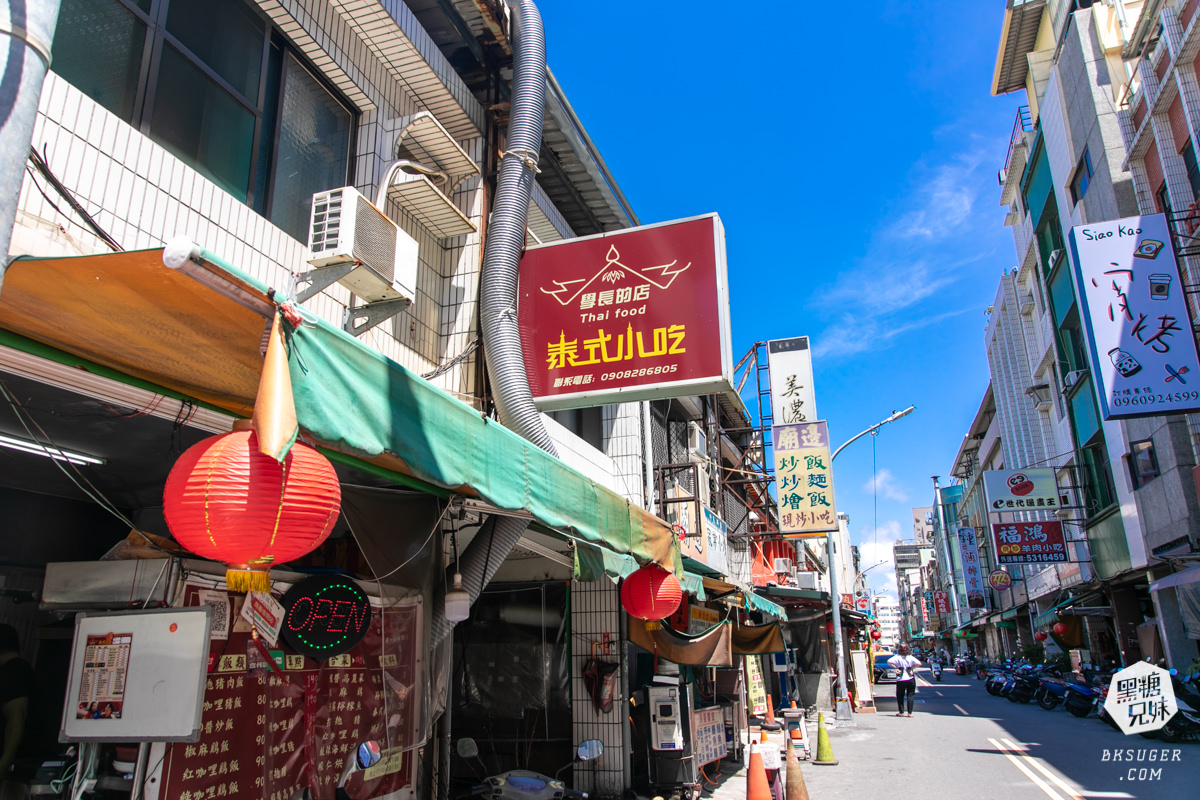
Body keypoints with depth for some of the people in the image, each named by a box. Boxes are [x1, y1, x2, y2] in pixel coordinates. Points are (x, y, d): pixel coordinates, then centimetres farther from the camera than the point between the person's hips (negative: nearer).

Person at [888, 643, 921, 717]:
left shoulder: (897, 657, -5)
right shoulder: (910, 657, -3)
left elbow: (889, 662, -18)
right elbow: (919, 663, -14)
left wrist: (896, 668, -9)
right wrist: (912, 668, -4)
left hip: (900, 680, 0)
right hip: (910, 679, 0)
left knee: (900, 696, 12)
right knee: (910, 696, 7)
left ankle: (901, 712, 13)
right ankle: (909, 713, 3)